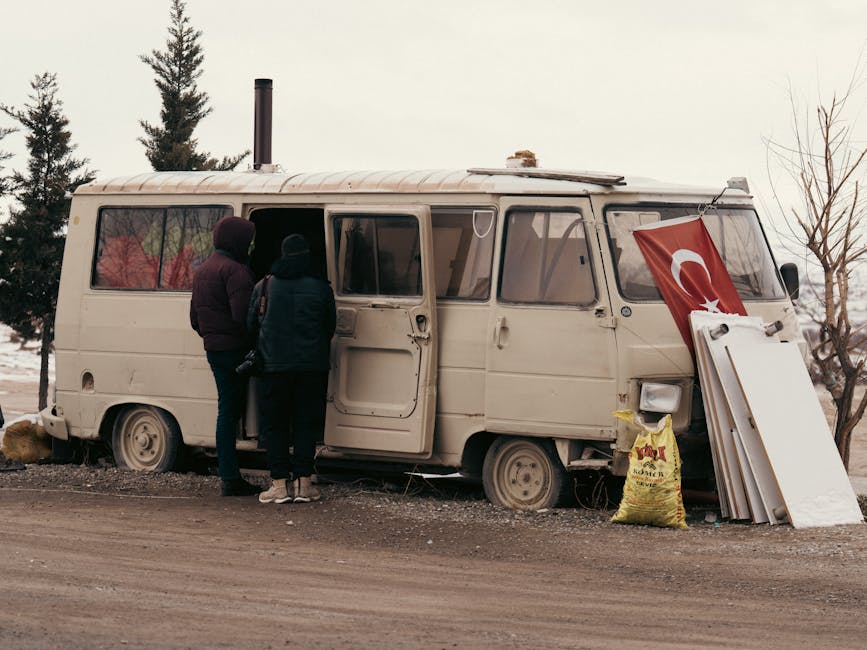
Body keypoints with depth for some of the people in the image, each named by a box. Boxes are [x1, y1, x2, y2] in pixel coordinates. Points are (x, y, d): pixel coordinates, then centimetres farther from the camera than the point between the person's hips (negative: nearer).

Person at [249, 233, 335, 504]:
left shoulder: (264, 286, 2)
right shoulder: (321, 287, 2)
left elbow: (250, 324, 9)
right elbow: (330, 328, 12)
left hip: (274, 364, 0)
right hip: (312, 365, 0)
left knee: (274, 423, 7)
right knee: (306, 423, 8)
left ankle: (280, 482, 1)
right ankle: (303, 481, 3)